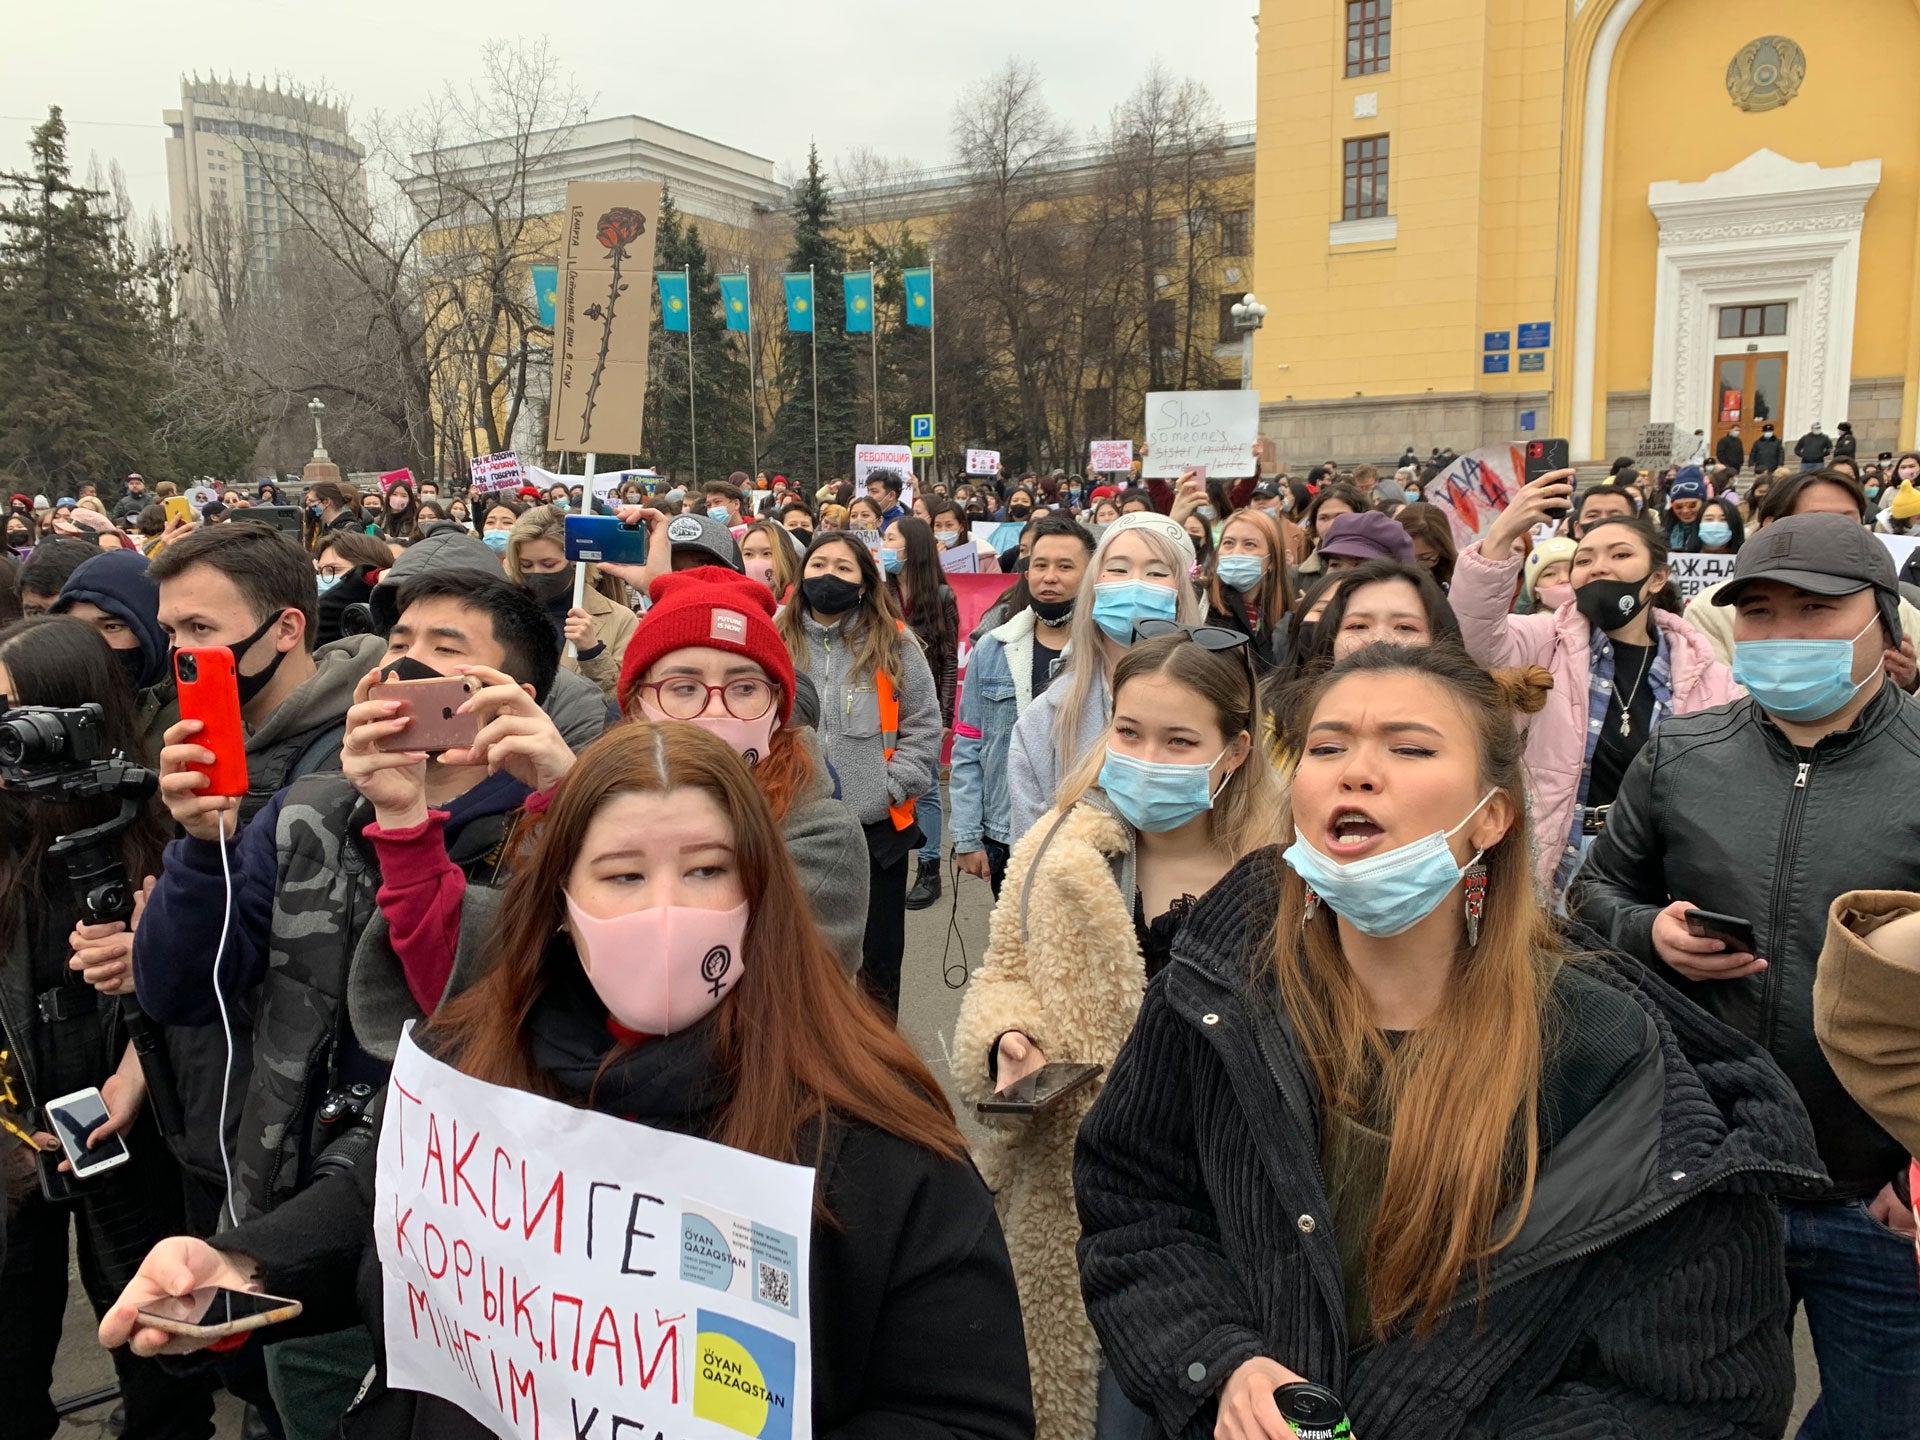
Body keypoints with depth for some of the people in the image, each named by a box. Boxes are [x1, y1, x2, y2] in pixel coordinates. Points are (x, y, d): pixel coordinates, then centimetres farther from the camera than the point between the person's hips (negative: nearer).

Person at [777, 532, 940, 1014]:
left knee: (878, 958, 11)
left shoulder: (894, 643, -1)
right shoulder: (776, 642, 3)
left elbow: (924, 727, 0)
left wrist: (891, 789, -8)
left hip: (877, 828, -1)